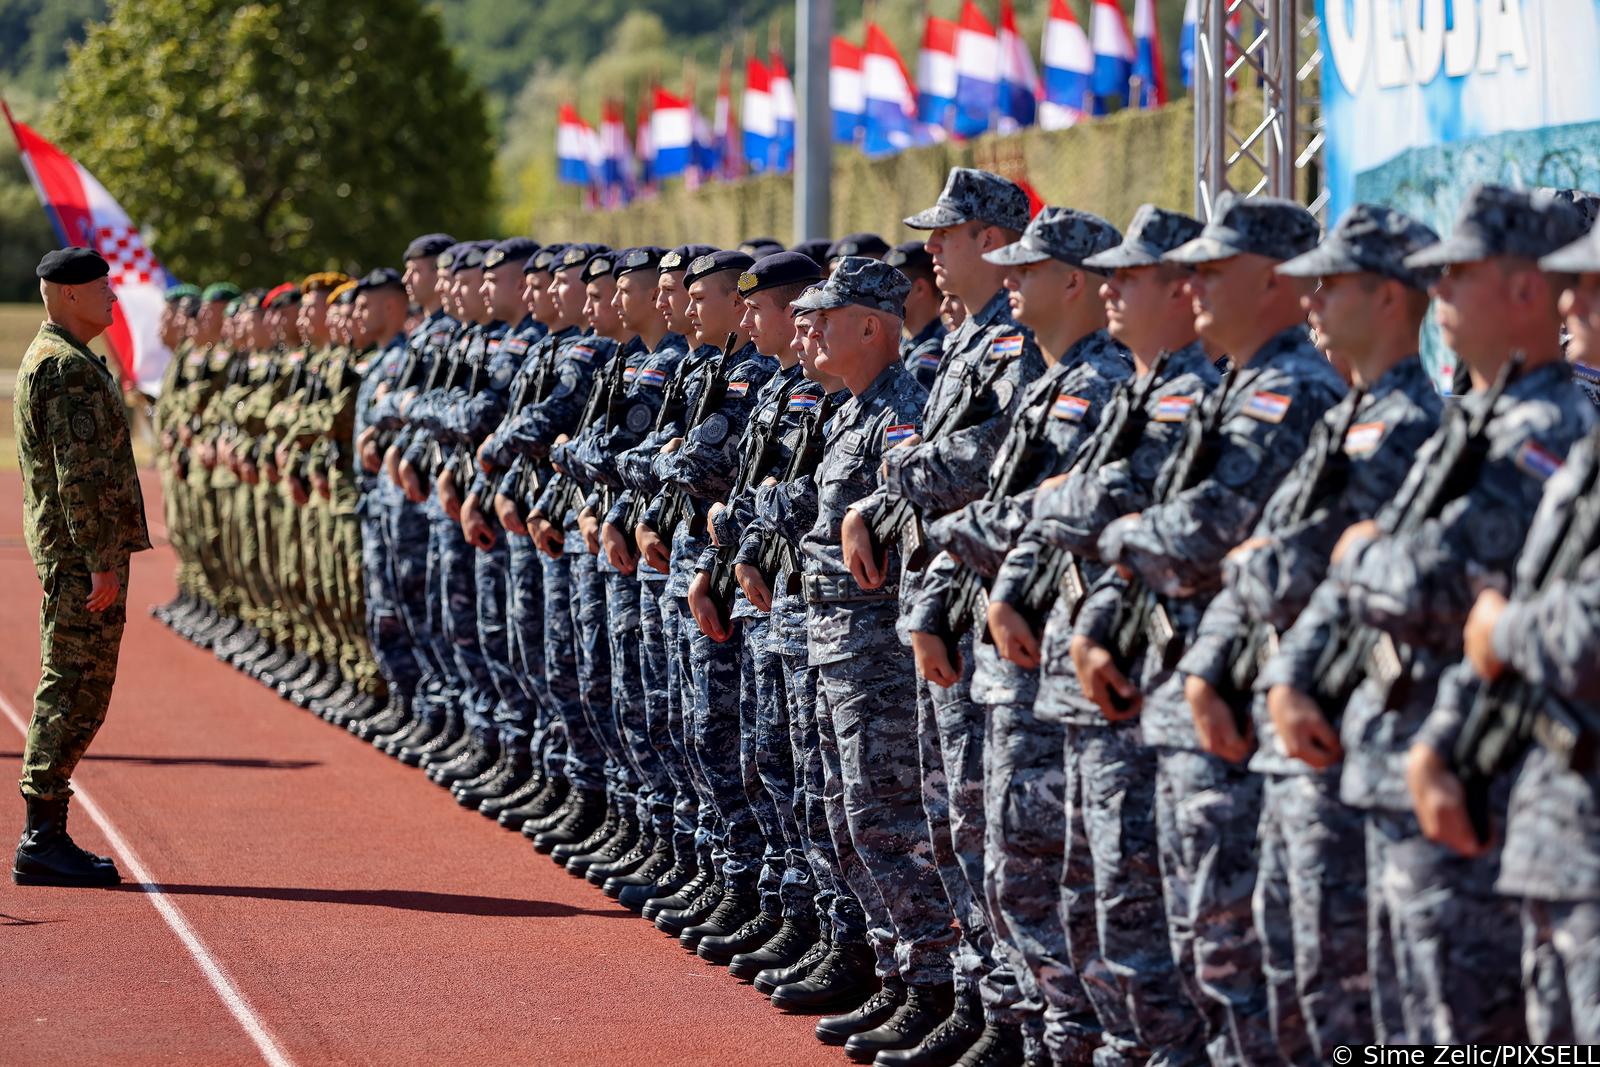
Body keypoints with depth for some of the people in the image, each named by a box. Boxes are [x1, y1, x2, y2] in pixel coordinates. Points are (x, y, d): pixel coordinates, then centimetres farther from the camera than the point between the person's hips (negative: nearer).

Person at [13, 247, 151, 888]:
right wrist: (101, 563, -21)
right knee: (74, 695, -8)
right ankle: (42, 842, -7)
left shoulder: (45, 358, 19)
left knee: (70, 693, 12)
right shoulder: (71, 367, -15)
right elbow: (80, 475, -20)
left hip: (68, 556, 11)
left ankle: (47, 837, 15)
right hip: (83, 553, -11)